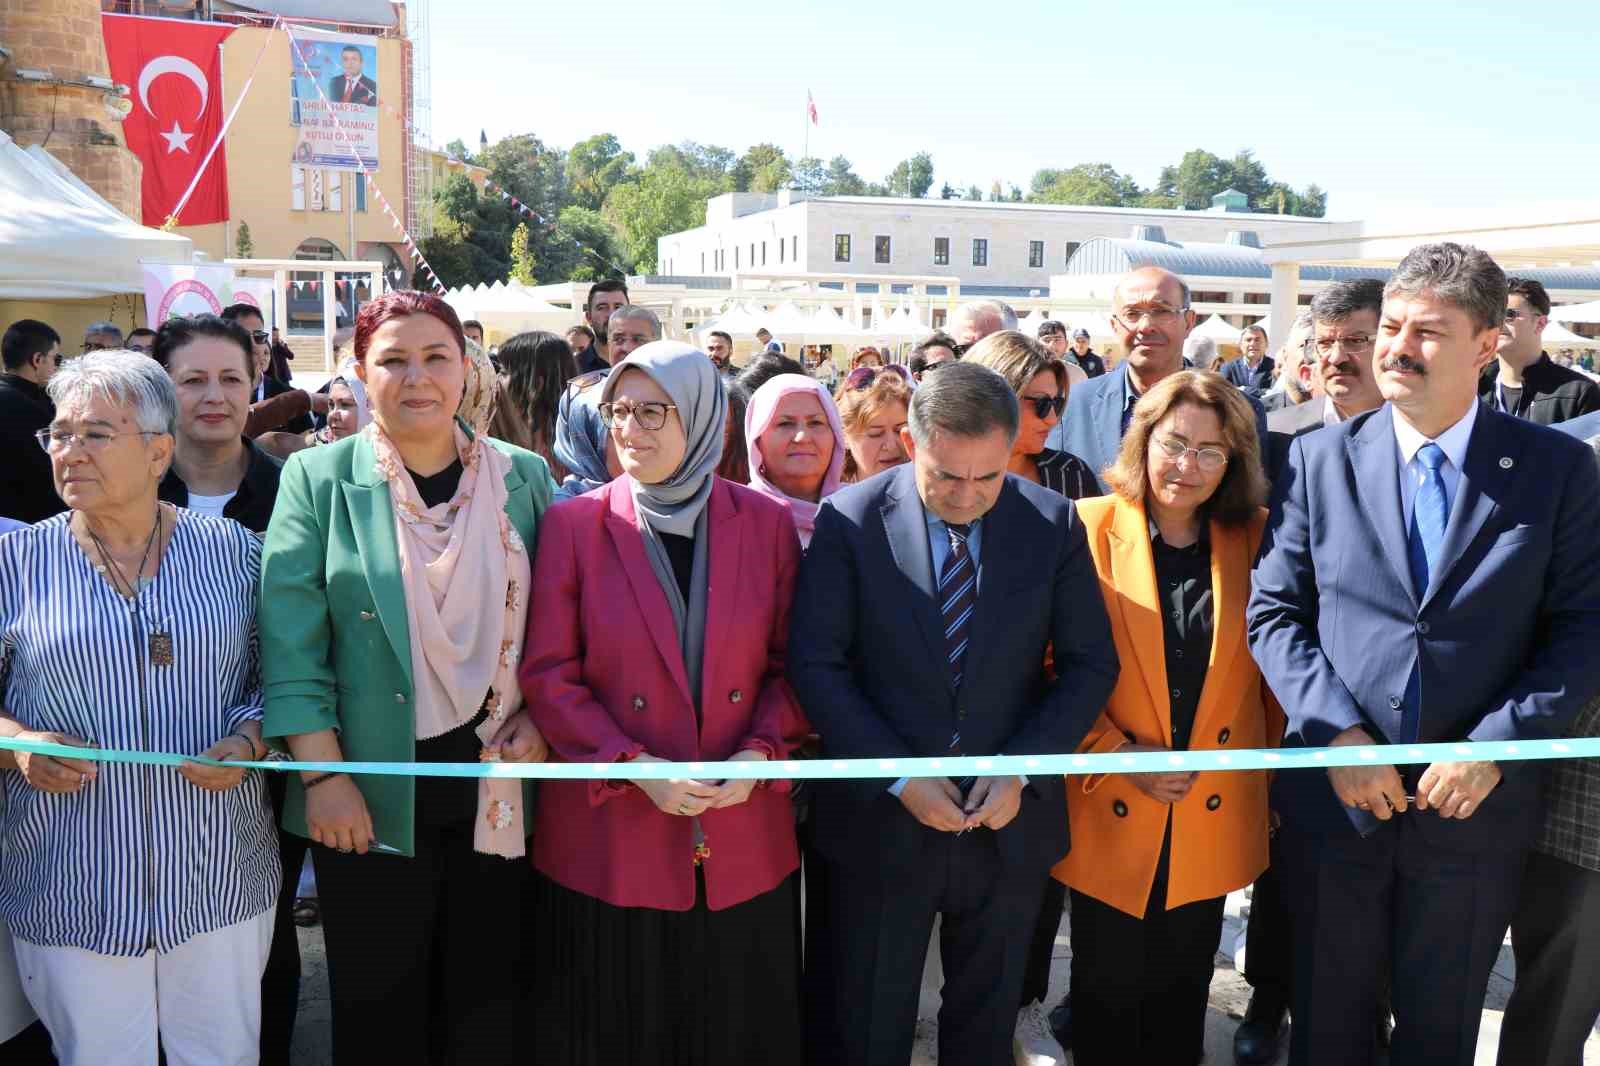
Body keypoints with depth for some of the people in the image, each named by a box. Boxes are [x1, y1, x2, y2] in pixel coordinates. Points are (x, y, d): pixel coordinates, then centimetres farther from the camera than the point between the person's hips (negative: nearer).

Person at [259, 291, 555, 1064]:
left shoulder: (523, 477, 4)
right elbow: (293, 643, -7)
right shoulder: (319, 479, -2)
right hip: (371, 800, -1)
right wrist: (323, 775, -12)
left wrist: (541, 721, -5)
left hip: (498, 789, 2)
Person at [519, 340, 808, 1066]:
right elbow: (548, 674, -6)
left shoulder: (765, 522, 1)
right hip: (610, 836, -1)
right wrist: (634, 767, -16)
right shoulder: (574, 523, -4)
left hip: (743, 839, 2)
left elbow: (790, 663, 5)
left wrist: (762, 751, -12)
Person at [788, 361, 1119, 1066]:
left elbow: (1091, 663, 0)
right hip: (879, 820, -1)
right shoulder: (849, 521, -10)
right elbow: (816, 665, -10)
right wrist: (898, 777, -17)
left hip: (1011, 822, 2)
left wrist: (1023, 769, -12)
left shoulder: (1054, 524, -4)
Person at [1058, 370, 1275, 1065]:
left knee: (1181, 1005, 18)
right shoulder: (1087, 530, -7)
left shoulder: (1257, 541, 1)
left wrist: (1274, 775, 1)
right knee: (1107, 997, 12)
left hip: (1214, 819, 2)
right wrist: (1115, 754, -14)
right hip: (1110, 814, -2)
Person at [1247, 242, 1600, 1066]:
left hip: (1478, 803, 0)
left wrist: (1494, 746, -15)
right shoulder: (1319, 460, -1)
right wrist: (1337, 733, -13)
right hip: (1335, 793, 1)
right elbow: (1274, 613, -2)